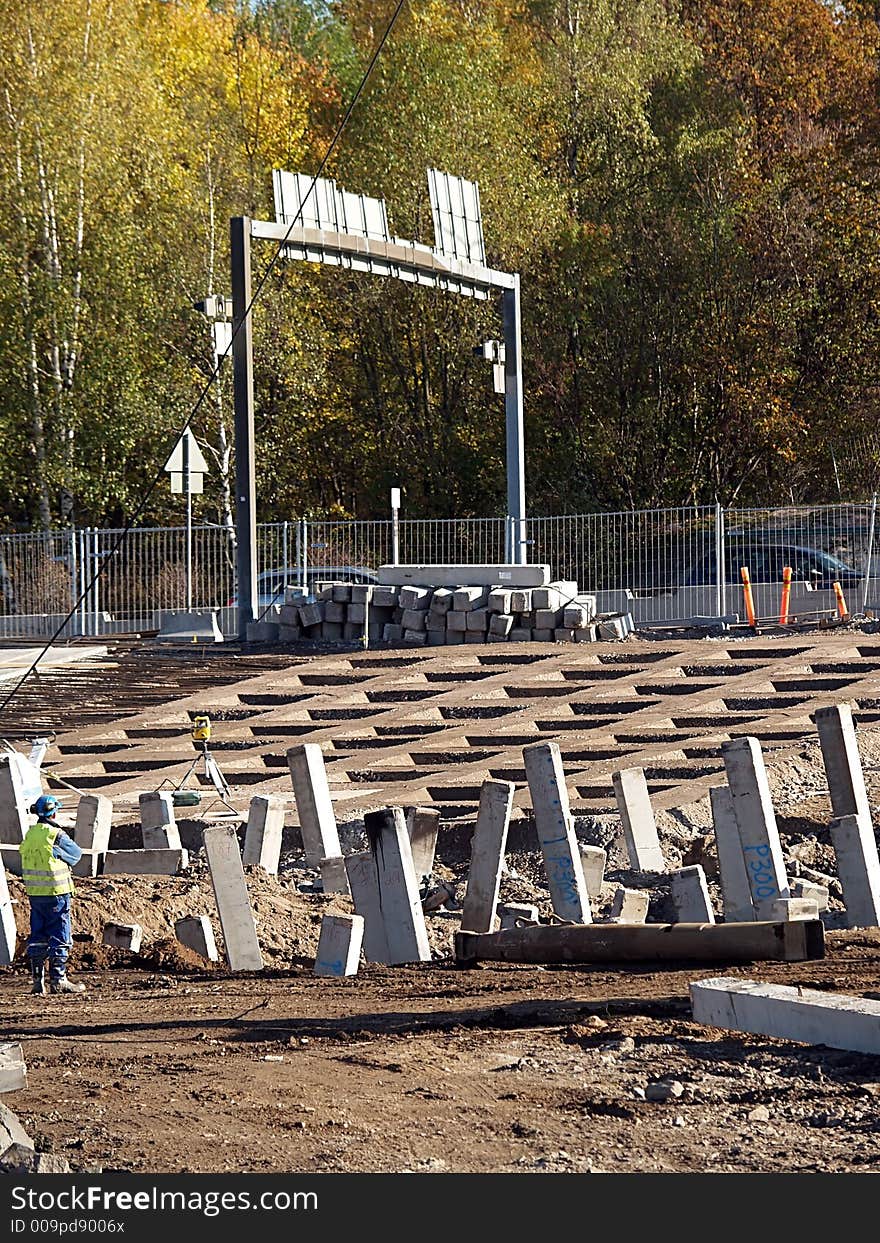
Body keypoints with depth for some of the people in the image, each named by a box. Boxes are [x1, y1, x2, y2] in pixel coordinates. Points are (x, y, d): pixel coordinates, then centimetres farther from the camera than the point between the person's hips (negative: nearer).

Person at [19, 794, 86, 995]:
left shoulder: (30, 834, 6)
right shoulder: (56, 835, -15)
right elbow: (76, 854, -3)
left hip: (34, 893, 6)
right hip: (55, 892, -6)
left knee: (37, 935, 12)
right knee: (59, 935, 1)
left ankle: (37, 979, 12)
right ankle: (58, 980, 2)